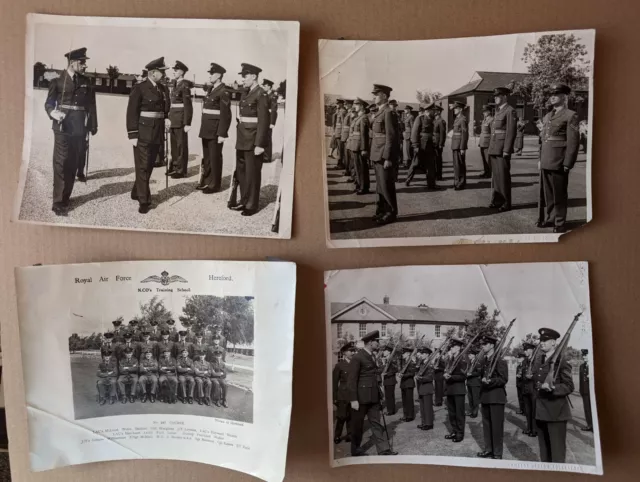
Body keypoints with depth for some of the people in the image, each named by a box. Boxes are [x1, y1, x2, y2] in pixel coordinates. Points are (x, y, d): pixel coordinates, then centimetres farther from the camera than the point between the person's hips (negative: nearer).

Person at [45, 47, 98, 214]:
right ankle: (58, 202, 0)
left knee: (72, 164, 8)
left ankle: (66, 197, 20)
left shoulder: (86, 82, 9)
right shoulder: (57, 81, 0)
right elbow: (48, 103, 1)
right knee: (61, 163, -4)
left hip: (80, 128, 3)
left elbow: (91, 105, 10)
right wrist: (53, 113, -20)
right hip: (63, 128, -3)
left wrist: (93, 125, 6)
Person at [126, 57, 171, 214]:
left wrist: (166, 119, 3)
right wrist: (132, 135, -16)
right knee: (142, 167, -2)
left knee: (149, 166, 14)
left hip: (157, 134, 7)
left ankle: (137, 193, 30)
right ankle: (144, 201, 4)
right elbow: (131, 112, -11)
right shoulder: (139, 88, -8)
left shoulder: (162, 89, 11)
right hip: (143, 134, -7)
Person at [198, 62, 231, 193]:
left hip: (216, 130, -8)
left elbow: (225, 115, -16)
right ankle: (206, 181, 26)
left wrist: (222, 133, -19)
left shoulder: (224, 92, -13)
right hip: (206, 129, 8)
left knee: (215, 158, 1)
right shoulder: (210, 89, 13)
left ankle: (215, 184, 11)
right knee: (206, 157, 15)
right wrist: (203, 128, 15)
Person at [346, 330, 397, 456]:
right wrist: (353, 400, -19)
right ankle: (355, 450, 23)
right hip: (361, 397, -7)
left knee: (376, 423, 8)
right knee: (358, 424, 8)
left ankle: (384, 449, 11)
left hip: (373, 397, 8)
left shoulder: (372, 356, 10)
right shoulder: (357, 358, -16)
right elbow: (351, 380, -17)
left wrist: (378, 393, 14)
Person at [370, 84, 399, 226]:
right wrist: (373, 155, 16)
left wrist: (388, 158, -21)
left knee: (386, 185, -2)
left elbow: (391, 137, -18)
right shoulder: (379, 113, 15)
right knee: (380, 185, 14)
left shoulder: (388, 112, -14)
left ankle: (391, 213, 8)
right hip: (377, 155, 9)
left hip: (384, 155, -9)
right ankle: (382, 210, 24)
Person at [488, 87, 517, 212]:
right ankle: (497, 200, 18)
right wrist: (491, 148, 15)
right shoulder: (497, 111, 17)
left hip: (502, 149, -8)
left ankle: (506, 203, 4)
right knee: (495, 175, 10)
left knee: (503, 176, -3)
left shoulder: (510, 111, -8)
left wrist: (506, 150, -18)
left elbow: (511, 132, -14)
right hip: (494, 148, 8)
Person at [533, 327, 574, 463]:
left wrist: (553, 388, -28)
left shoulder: (561, 361, -9)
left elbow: (569, 386, -12)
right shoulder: (538, 361, 11)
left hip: (556, 412, -7)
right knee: (544, 448, 14)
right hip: (540, 411, 7)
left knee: (557, 451, -2)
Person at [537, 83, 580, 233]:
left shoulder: (570, 116, -5)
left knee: (559, 195, 1)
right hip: (546, 162, 7)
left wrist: (568, 164, -14)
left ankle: (560, 223, 10)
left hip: (559, 163, -6)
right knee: (548, 194, 12)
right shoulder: (547, 117, 17)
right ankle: (551, 218, 24)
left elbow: (573, 141, -10)